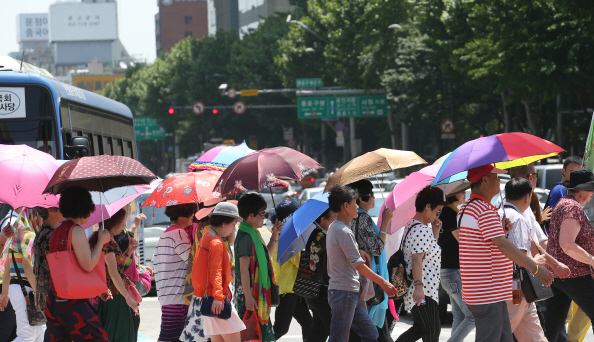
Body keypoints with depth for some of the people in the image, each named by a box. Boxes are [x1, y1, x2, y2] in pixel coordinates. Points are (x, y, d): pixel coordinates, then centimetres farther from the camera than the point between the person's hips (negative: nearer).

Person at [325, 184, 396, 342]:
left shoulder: (334, 227, 15)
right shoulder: (344, 232, -16)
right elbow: (358, 265, -19)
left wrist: (358, 251, 18)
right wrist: (383, 283, -16)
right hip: (344, 292, -11)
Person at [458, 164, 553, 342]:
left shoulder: (466, 209, 17)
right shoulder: (486, 211, -17)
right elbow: (504, 247, -23)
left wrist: (501, 230, 11)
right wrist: (536, 268, -21)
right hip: (488, 294, -11)